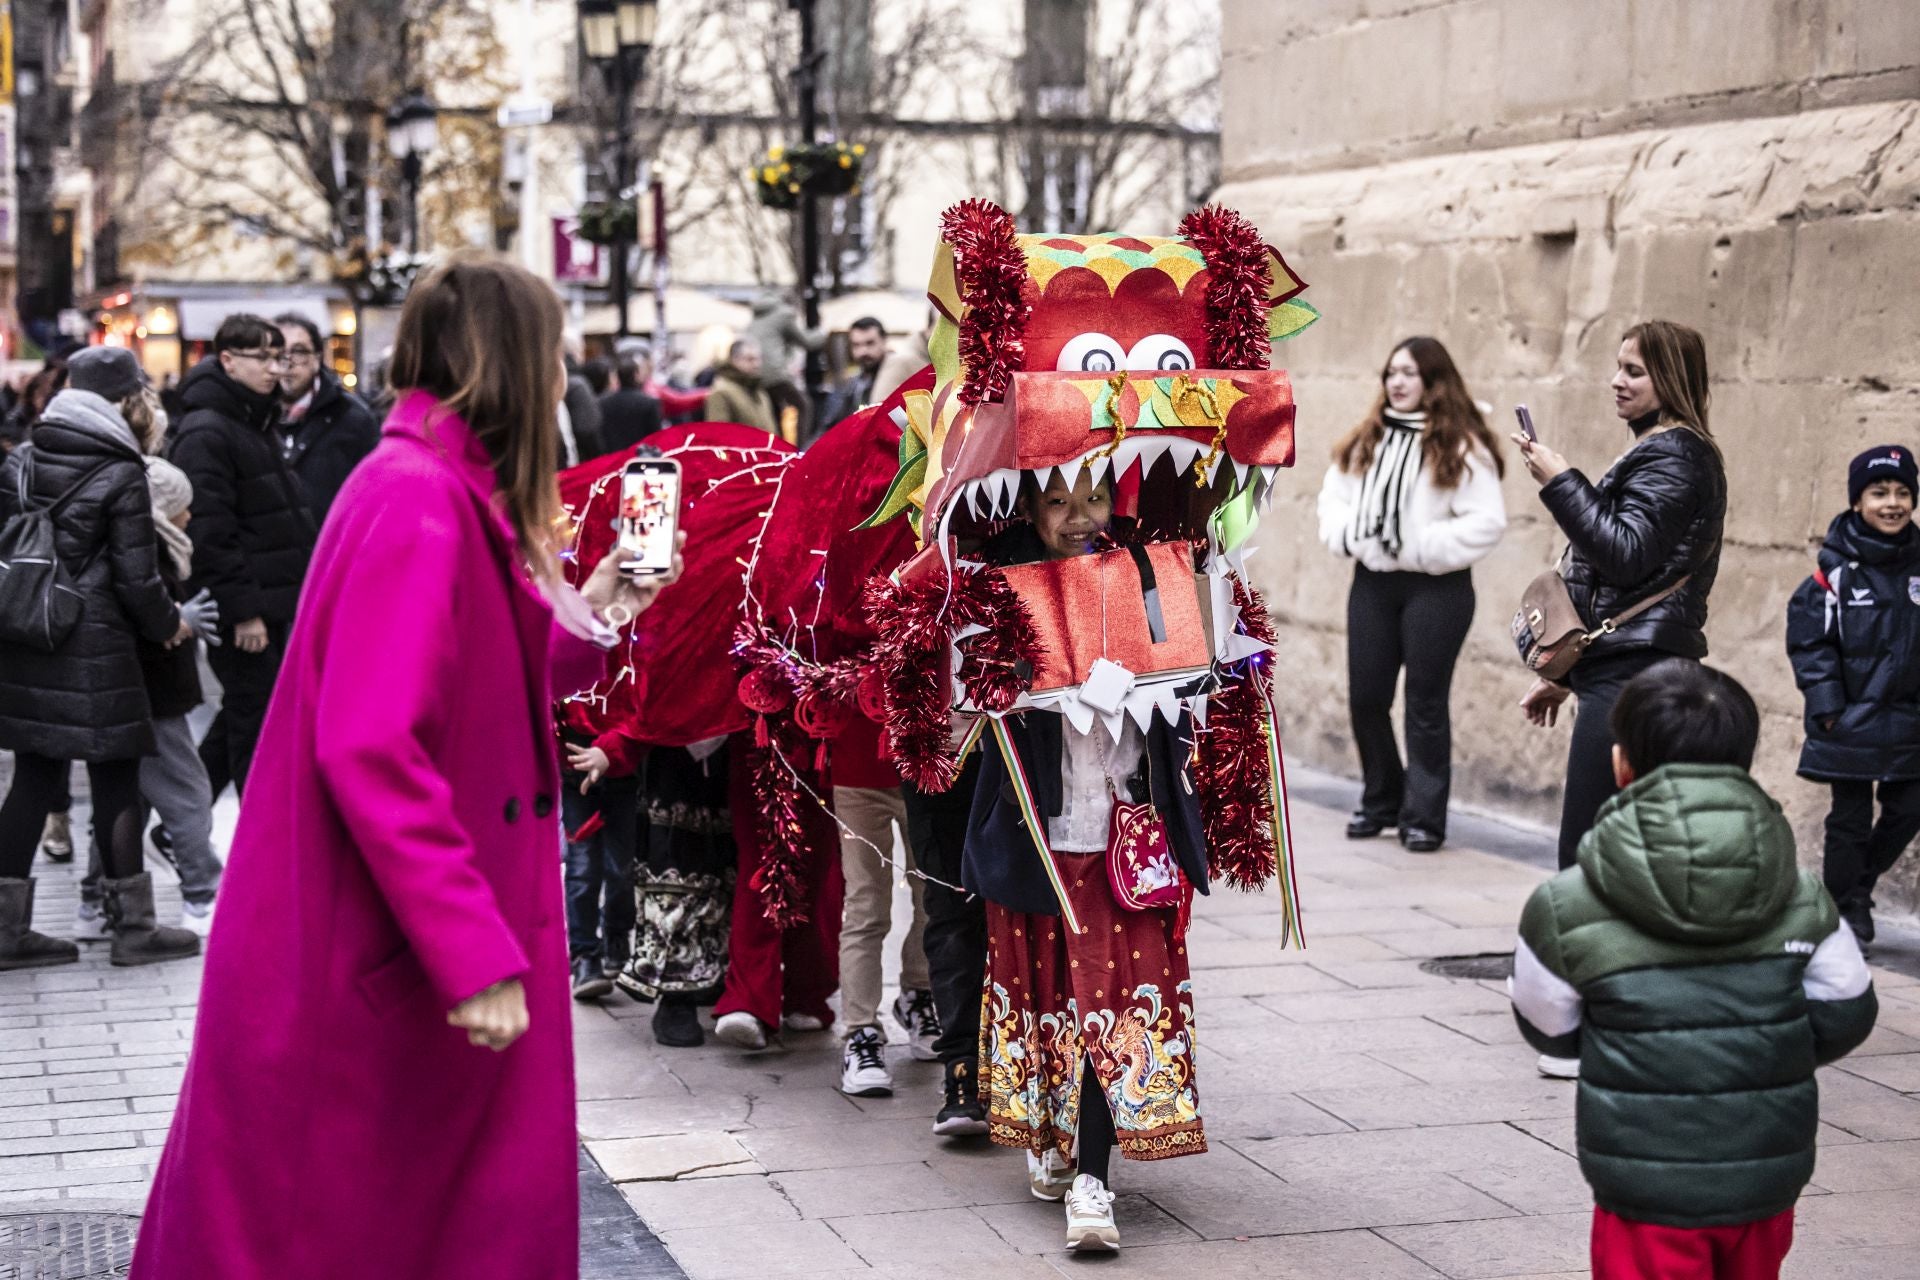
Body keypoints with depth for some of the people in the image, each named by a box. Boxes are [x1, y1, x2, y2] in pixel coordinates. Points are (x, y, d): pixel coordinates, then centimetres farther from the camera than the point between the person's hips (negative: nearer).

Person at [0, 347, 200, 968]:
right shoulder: (121, 474, -10)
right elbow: (136, 578, -10)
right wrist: (168, 624, 7)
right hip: (96, 648, -6)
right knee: (116, 783, 4)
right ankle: (132, 927, 11)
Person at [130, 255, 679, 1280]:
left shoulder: (456, 495, 12)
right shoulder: (417, 501, -19)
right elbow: (369, 748, -27)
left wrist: (585, 616, 11)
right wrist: (475, 953, -27)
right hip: (368, 965, -10)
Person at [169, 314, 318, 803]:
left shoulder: (256, 425, 16)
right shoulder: (205, 434, -15)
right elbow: (210, 533, -21)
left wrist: (295, 594, 21)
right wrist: (243, 610, -22)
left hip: (271, 606, 10)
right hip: (244, 615, -10)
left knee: (238, 722, 17)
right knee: (256, 726, -3)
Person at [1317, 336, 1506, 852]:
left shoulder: (1461, 447, -8)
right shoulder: (1365, 441, 11)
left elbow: (1487, 521, -15)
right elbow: (1333, 497, 14)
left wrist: (1423, 546, -19)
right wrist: (1346, 535, -5)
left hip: (1436, 589, -6)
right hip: (1371, 582, 6)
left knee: (1426, 703, 1)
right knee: (1366, 698, 9)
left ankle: (1423, 817, 10)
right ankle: (1381, 803, 26)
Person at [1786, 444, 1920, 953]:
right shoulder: (1837, 570, -9)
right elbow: (1809, 639, -9)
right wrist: (1827, 706, -13)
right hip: (1852, 721, -4)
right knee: (1850, 817, 3)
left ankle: (1858, 886, 32)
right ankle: (1846, 910, 17)